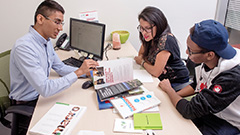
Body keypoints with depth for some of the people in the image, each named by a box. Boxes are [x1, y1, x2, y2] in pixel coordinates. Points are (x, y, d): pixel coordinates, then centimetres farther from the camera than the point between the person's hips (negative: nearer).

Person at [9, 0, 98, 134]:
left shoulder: (47, 41, 1)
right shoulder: (24, 47, -29)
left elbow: (60, 67, 11)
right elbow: (44, 89, -33)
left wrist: (85, 71, -4)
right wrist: (78, 72, -28)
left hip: (42, 95, 8)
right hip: (27, 105, -8)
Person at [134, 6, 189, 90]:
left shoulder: (165, 40, -27)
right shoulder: (150, 36, -4)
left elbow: (156, 72, -27)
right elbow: (141, 54, 9)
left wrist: (142, 62, -9)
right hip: (162, 78, 7)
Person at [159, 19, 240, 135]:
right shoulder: (207, 61, -14)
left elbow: (189, 111, -31)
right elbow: (196, 84, 9)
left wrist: (169, 90, -15)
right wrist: (175, 95, -4)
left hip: (227, 123, -6)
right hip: (206, 109, 6)